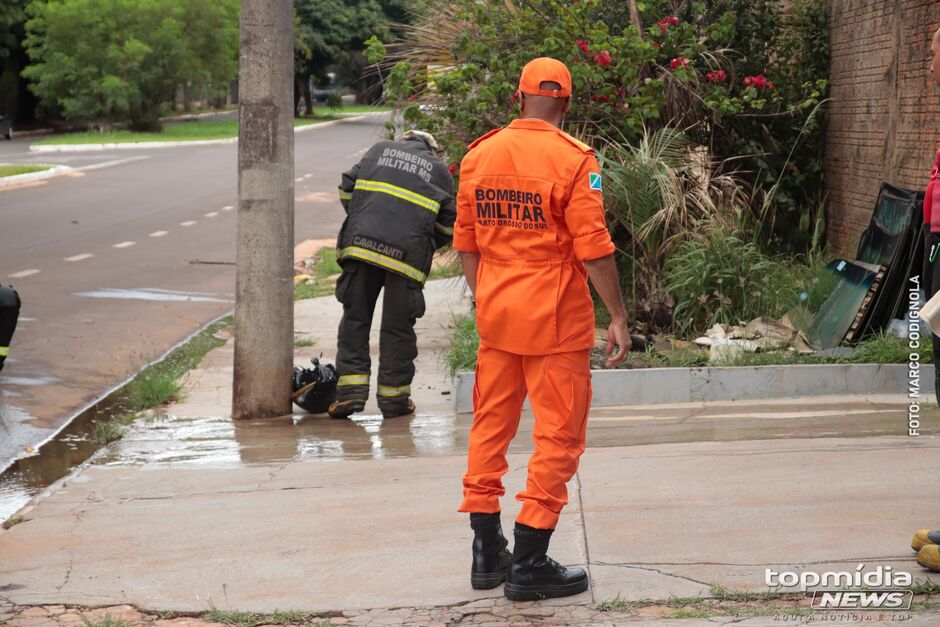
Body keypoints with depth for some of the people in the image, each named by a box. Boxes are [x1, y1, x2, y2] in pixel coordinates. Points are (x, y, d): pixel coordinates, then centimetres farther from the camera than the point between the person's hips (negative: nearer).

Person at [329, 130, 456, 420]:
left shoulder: (379, 150, 18)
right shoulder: (439, 170, 15)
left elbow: (347, 189, 14)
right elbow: (448, 223, 10)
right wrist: (426, 249, 26)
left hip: (361, 244, 1)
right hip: (406, 253, -1)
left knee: (355, 319, 9)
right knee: (397, 327, 6)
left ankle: (351, 390, 2)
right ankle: (393, 398, 11)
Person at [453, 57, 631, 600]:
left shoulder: (479, 155, 5)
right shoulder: (573, 159, -12)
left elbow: (466, 244, 11)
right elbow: (594, 249, -15)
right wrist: (618, 318, -8)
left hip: (495, 316, 6)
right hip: (555, 321, -6)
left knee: (491, 428, 14)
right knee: (558, 435, 2)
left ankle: (487, 553, 20)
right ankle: (529, 564, 2)